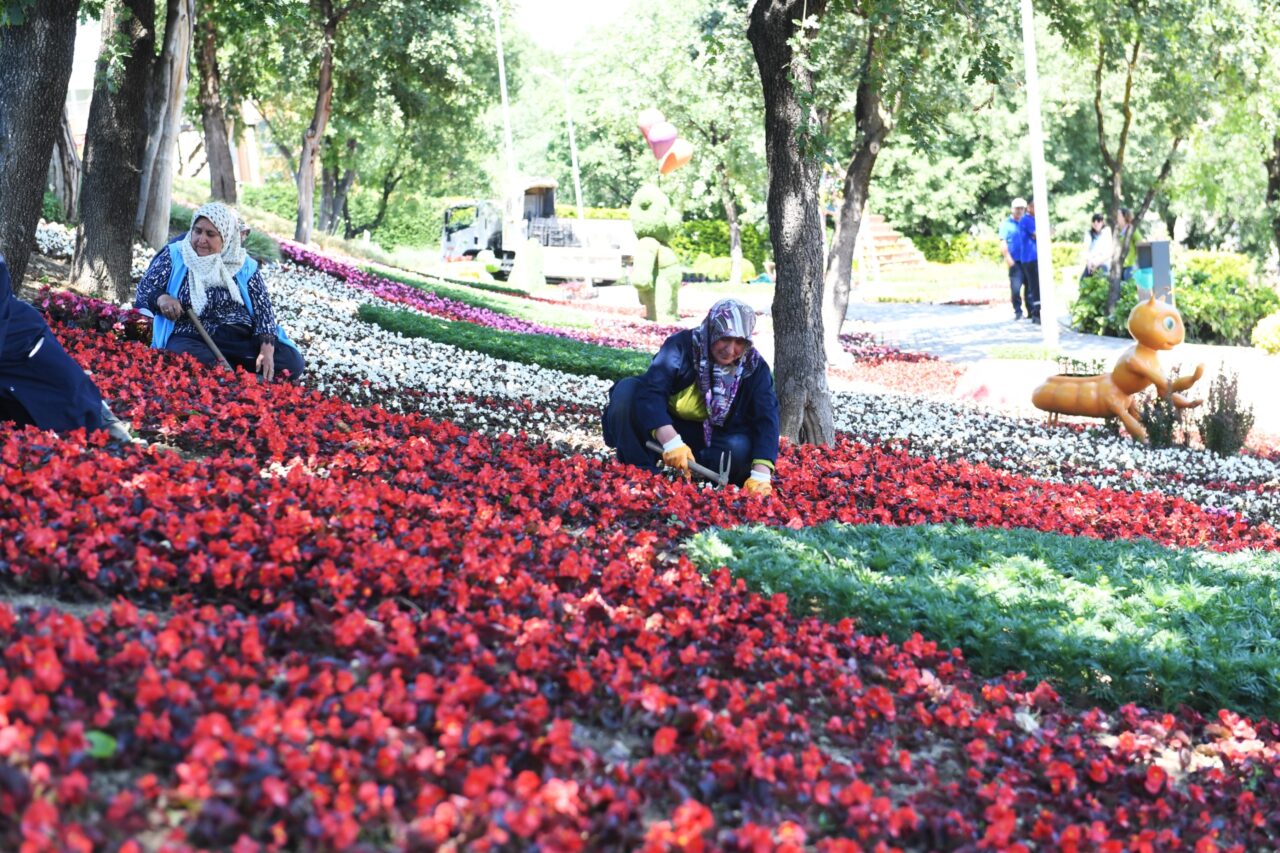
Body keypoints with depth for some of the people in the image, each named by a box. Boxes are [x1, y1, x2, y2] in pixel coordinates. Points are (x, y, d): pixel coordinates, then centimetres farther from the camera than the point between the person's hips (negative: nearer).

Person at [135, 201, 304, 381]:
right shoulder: (174, 256, 9)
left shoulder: (244, 266, 11)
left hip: (241, 339, 3)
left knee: (291, 361, -20)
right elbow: (145, 288, 9)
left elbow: (263, 309, 5)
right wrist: (161, 298, -17)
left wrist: (266, 351, -13)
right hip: (190, 339, -3)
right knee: (204, 366, -40)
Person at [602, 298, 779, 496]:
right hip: (662, 431, -1)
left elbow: (766, 420, -20)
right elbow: (651, 392, -33)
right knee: (626, 390, -28)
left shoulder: (755, 367, -12)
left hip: (709, 440, 2)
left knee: (740, 448, -31)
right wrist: (671, 441, -48)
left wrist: (761, 475, -36)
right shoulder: (682, 345, -21)